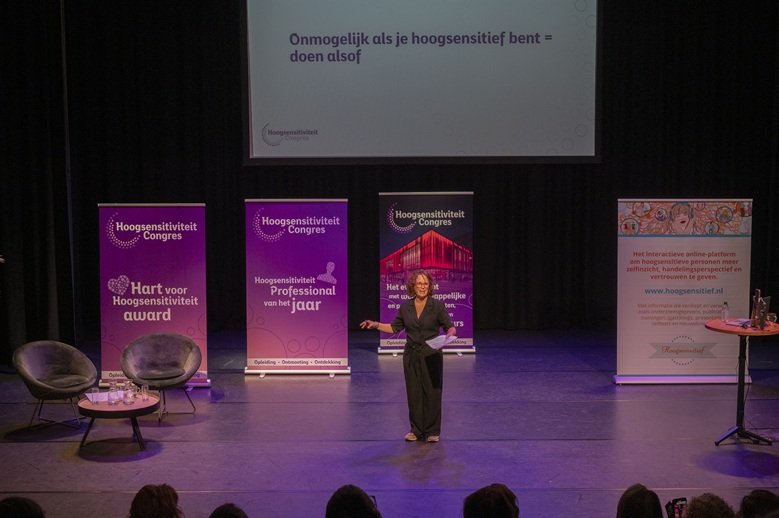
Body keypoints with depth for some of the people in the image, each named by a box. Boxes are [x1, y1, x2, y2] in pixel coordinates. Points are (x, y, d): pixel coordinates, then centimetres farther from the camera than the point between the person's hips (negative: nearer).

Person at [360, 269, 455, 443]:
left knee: (432, 391, 2)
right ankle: (416, 430, 19)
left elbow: (450, 327, -5)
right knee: (414, 392, 7)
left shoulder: (437, 306, -8)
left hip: (432, 355, -3)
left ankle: (432, 431, 14)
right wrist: (375, 324, 1)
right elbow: (395, 328, 11)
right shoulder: (405, 307, 2)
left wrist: (450, 334, -27)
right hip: (411, 355, 3)